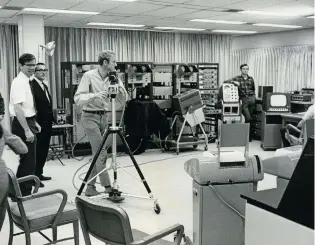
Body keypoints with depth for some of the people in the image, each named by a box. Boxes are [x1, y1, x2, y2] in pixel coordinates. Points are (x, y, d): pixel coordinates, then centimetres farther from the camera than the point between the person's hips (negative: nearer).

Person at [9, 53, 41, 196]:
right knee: (28, 161, -4)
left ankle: (20, 193, 29)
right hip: (22, 125, -10)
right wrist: (27, 130, -27)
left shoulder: (26, 81, 12)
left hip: (27, 122, 10)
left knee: (26, 160, 17)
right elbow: (18, 108, -25)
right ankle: (24, 194, 6)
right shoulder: (19, 82, -17)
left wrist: (33, 123, 20)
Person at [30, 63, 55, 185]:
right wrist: (35, 123, -24)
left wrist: (52, 118, 13)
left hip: (47, 123, 9)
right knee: (38, 150, -3)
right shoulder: (32, 85, -14)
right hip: (39, 123, -9)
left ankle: (39, 173, 26)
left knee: (44, 150, 15)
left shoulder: (45, 85, 16)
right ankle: (34, 176, 6)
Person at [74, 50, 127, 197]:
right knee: (101, 153, -10)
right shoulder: (89, 76, -10)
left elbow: (123, 101, 1)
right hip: (90, 117, -6)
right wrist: (94, 95, -32)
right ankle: (108, 187, -6)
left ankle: (90, 187, 16)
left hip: (104, 117, 6)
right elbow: (78, 98, -16)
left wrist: (120, 89, -19)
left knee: (97, 153, 7)